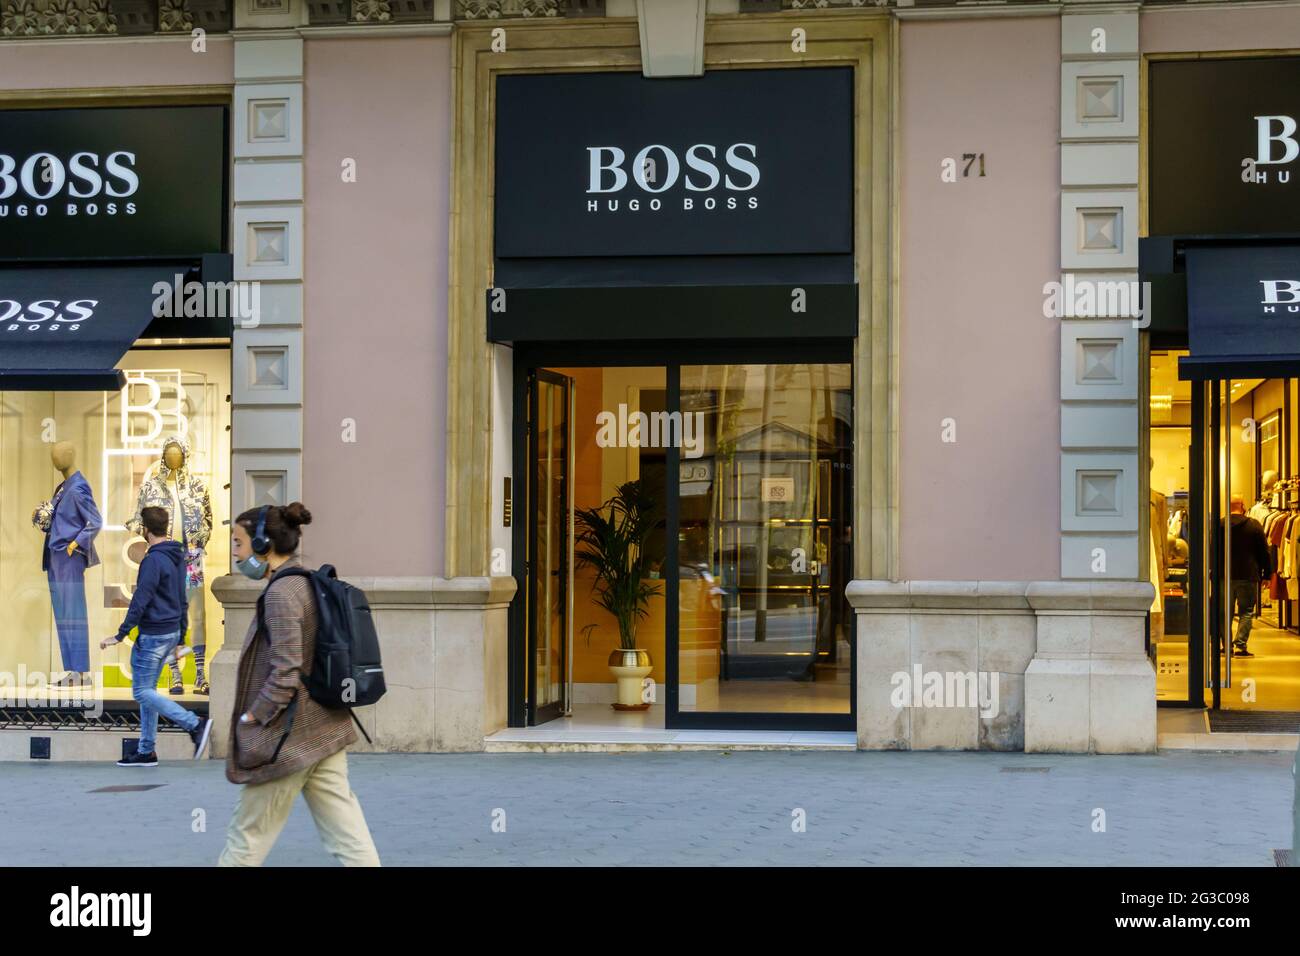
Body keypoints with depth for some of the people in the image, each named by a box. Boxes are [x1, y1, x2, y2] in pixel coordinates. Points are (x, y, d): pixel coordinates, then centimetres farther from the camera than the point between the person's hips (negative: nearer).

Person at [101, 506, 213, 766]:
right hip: (171, 633, 9)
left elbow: (140, 601, -21)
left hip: (151, 635, -9)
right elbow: (182, 600, 18)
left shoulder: (153, 560, -17)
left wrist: (121, 635, -19)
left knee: (142, 692, -5)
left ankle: (196, 724, -14)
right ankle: (146, 752, 15)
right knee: (147, 690, 14)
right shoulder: (177, 558, 12)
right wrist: (180, 639, 24)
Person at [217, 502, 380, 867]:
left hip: (288, 738, -9)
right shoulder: (311, 585, 10)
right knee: (346, 833, 7)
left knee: (247, 837, 5)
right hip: (326, 730, 9)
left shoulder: (281, 593, -17)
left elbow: (285, 676, -22)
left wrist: (249, 719, -11)